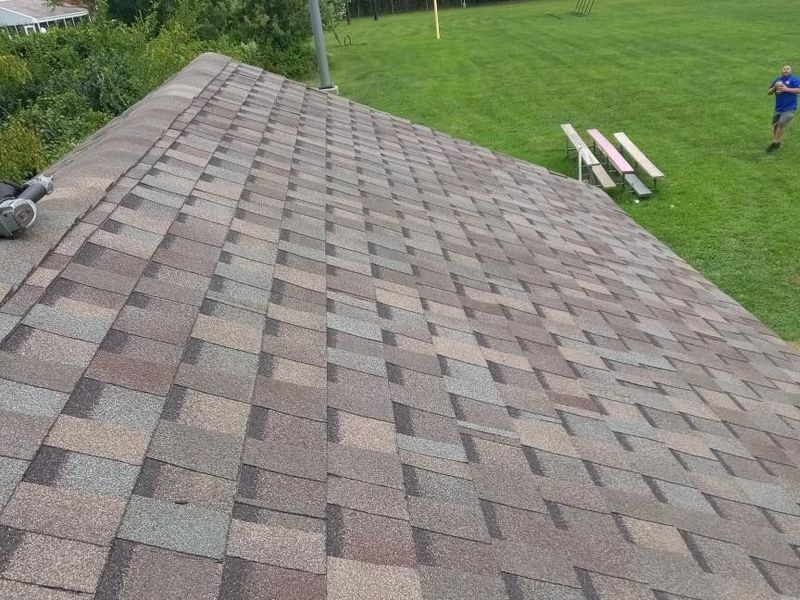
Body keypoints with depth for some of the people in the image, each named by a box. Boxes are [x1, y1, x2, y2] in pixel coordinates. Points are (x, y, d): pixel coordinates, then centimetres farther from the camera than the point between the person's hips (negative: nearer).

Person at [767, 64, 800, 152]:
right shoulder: (777, 80, 10)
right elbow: (769, 92, 12)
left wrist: (786, 89, -22)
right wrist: (774, 88, -9)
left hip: (789, 108, -6)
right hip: (778, 108, 6)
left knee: (781, 125, -14)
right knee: (775, 125, 12)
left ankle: (775, 143, -5)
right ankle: (776, 142, 28)